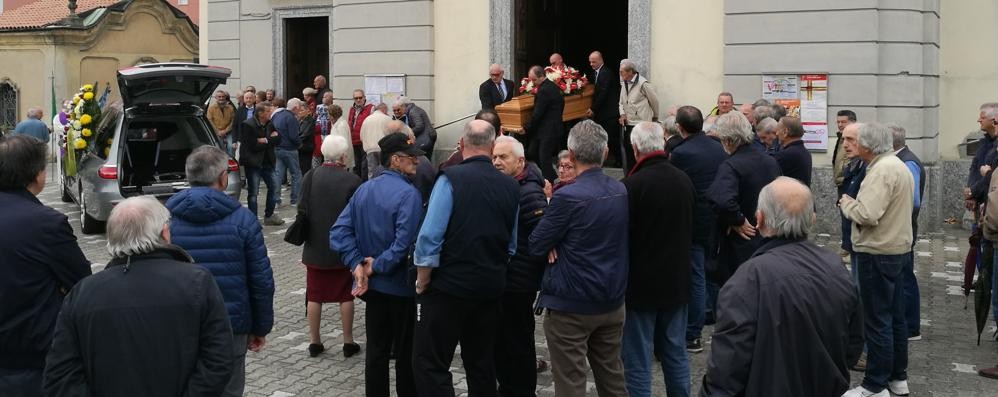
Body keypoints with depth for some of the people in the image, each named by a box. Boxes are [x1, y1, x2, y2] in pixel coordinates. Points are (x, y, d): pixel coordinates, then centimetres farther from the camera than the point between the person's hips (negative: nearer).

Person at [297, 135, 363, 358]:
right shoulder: (352, 181, -13)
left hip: (315, 248, 2)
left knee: (314, 296, 11)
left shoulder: (311, 177, -7)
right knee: (346, 296, 10)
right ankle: (348, 342, 15)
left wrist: (308, 234, 11)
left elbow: (302, 211, -3)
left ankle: (314, 341, 18)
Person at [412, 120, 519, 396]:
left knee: (429, 365, -1)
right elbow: (512, 245, 9)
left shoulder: (451, 179, -14)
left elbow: (430, 237, -17)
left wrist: (422, 282, -5)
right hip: (491, 288, 6)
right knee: (481, 362, 18)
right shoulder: (510, 187, 1)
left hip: (448, 287, -5)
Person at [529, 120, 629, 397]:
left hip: (571, 306, -7)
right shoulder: (621, 192, 2)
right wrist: (560, 242, -2)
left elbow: (536, 245, -13)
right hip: (612, 301, 7)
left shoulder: (568, 197, -20)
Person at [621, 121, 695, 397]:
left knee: (637, 361, 0)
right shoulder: (684, 181, 2)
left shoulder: (632, 185, -19)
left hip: (641, 283, -6)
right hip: (677, 281, 6)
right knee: (676, 353, 16)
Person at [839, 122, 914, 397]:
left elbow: (867, 215, -27)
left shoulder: (881, 170, -19)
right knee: (895, 317, 16)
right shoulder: (898, 165, 14)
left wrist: (847, 204, -9)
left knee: (878, 320, -3)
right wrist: (855, 203, 6)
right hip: (896, 248, 10)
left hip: (878, 253, -10)